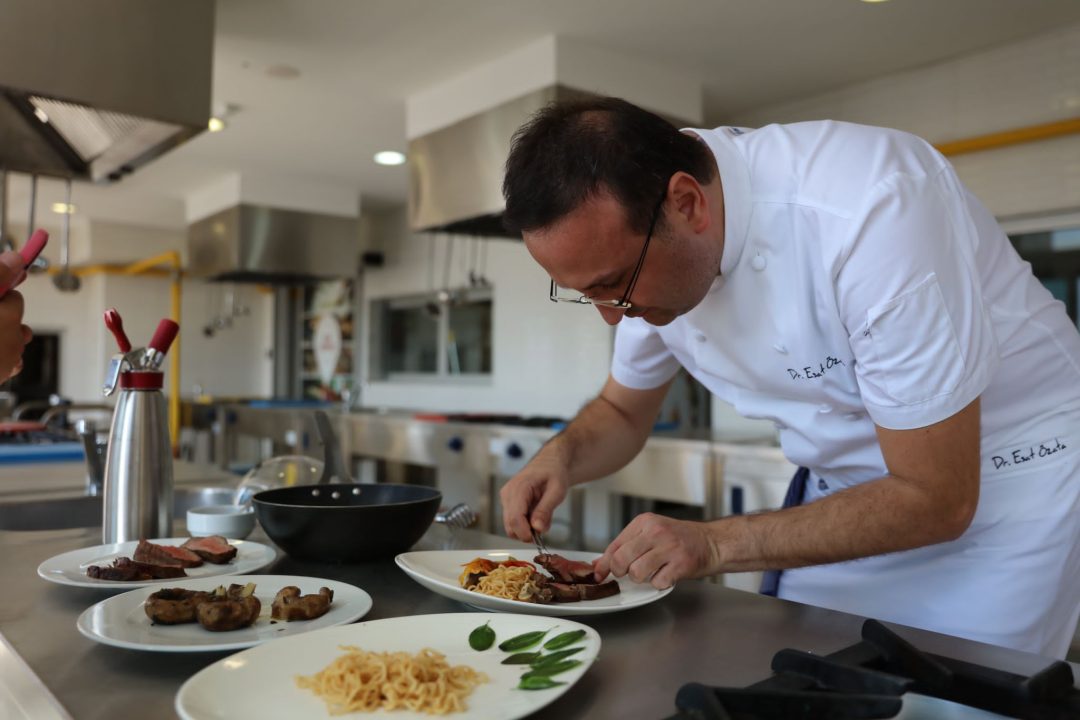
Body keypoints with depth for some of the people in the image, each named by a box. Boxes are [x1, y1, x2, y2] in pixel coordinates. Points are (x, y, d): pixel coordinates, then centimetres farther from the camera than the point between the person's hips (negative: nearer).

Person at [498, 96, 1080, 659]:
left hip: (1007, 471, -5)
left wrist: (714, 544, -30)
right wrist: (561, 457, -18)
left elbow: (936, 500, -28)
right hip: (841, 484, 5)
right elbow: (622, 412, 4)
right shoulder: (633, 239, -14)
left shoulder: (867, 211, -35)